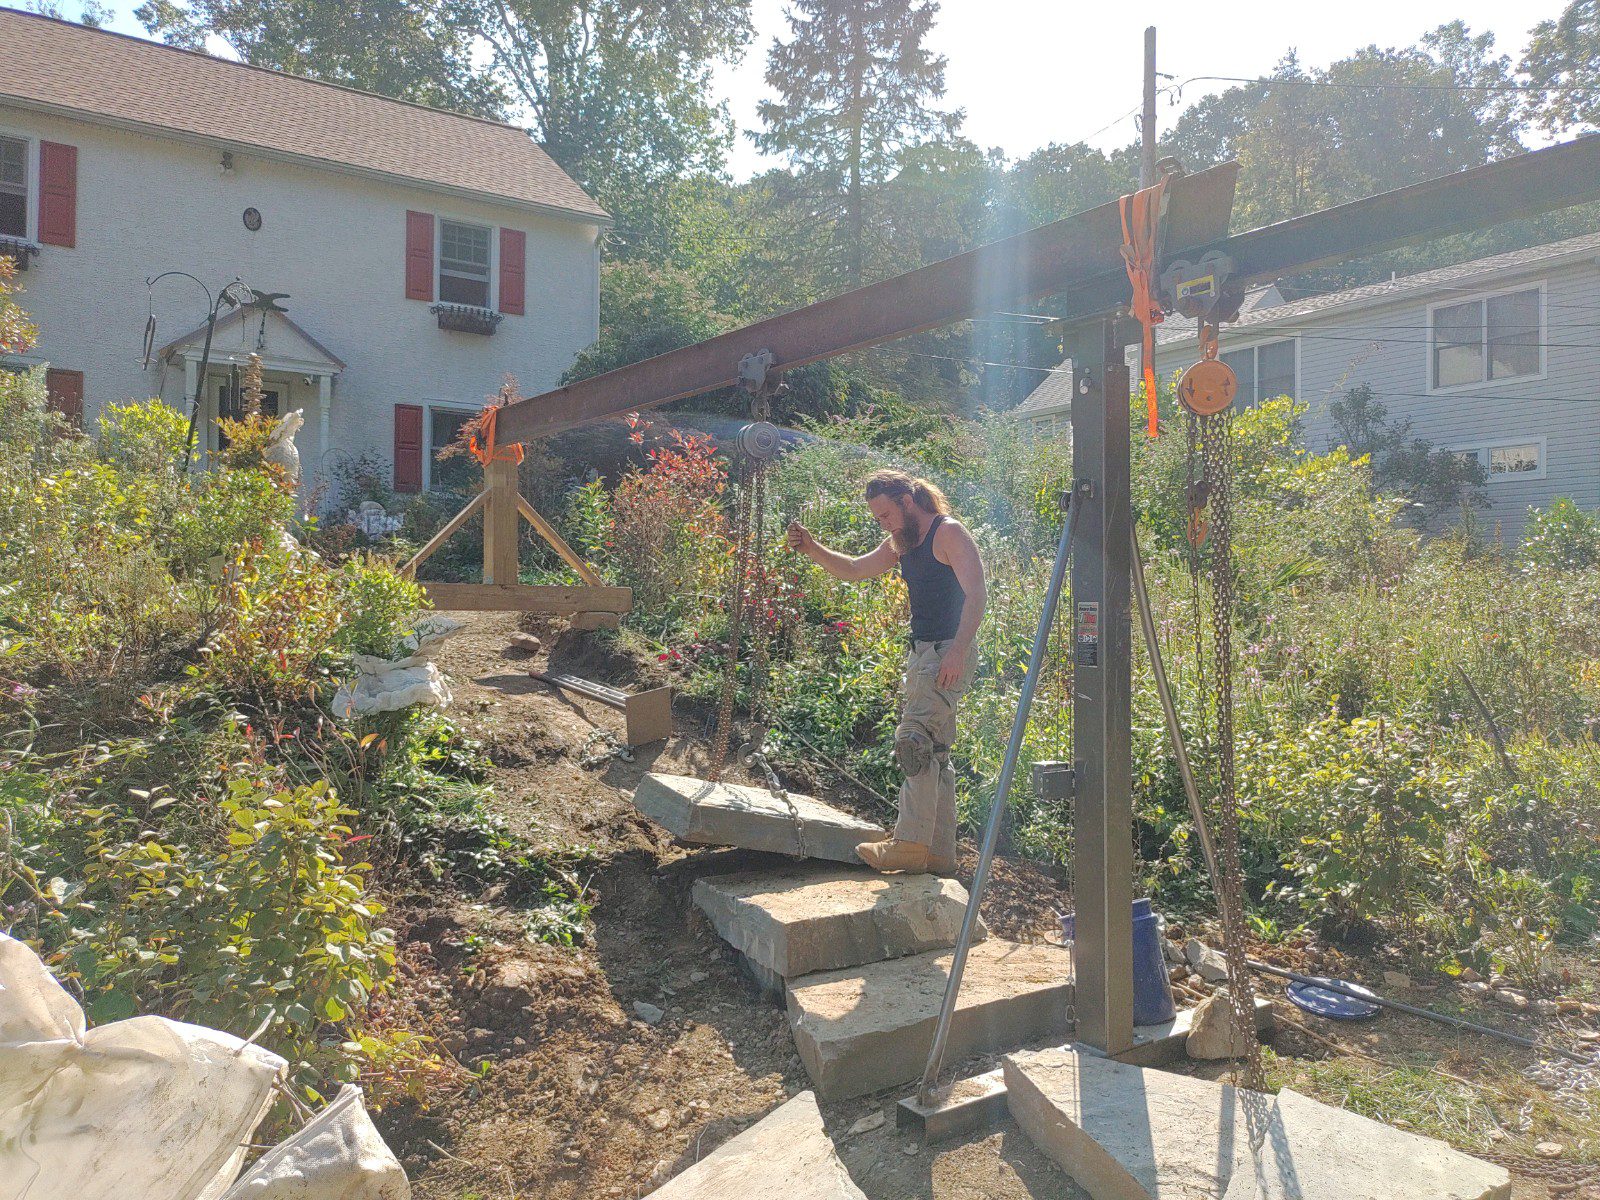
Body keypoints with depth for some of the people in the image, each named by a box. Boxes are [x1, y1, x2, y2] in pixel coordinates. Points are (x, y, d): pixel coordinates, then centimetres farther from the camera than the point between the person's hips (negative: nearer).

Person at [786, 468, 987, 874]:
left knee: (915, 738, -17)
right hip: (922, 653, 10)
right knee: (933, 752, 10)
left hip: (946, 654, -10)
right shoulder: (902, 542, 17)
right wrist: (812, 550, 4)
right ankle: (939, 855, 15)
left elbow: (977, 593, -17)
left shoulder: (949, 533, -9)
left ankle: (911, 844, -15)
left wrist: (958, 651, -26)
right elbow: (854, 569, 21)